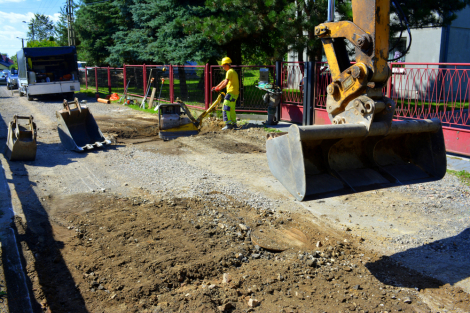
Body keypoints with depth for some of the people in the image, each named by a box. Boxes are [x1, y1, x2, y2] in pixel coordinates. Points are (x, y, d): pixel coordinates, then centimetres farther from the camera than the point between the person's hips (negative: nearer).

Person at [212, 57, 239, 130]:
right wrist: (216, 87, 22)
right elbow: (224, 81, 25)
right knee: (231, 109, 16)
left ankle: (228, 124, -17)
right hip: (235, 93, 10)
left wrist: (218, 89, -8)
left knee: (226, 108, -12)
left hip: (231, 92, -10)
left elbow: (225, 83, -18)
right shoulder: (233, 71, 22)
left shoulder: (230, 71, -11)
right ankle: (234, 123, 22)